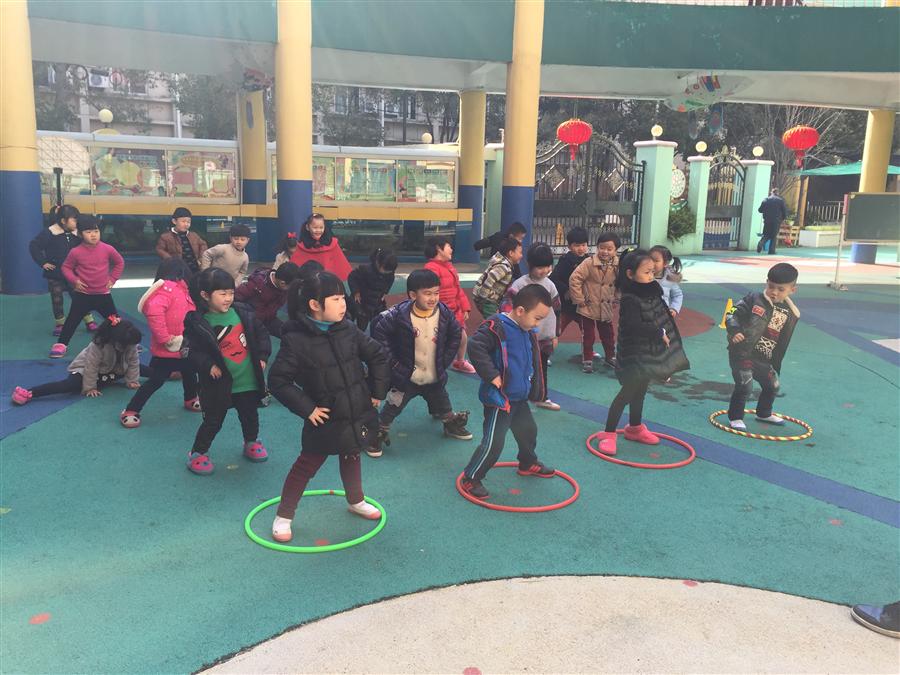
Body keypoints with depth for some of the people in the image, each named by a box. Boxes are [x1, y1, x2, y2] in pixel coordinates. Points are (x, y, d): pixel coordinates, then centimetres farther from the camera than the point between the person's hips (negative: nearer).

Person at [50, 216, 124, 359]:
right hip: (82, 294, -1)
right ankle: (61, 344, 14)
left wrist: (113, 279, 4)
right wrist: (74, 281, -12)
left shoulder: (107, 249, -7)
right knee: (72, 320, 3)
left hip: (103, 294, 1)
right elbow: (66, 267, 2)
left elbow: (120, 262, 9)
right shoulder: (76, 252, -11)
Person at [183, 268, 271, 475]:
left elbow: (261, 333, 10)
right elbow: (194, 351, -10)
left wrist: (262, 356, 3)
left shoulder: (243, 313, 0)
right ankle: (198, 453, 25)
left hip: (248, 380, 4)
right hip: (219, 384, -4)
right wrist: (208, 365, -23)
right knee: (213, 421, 6)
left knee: (250, 416, 21)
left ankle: (251, 442, 47)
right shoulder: (198, 323, -12)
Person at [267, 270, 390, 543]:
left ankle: (356, 501, 47)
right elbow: (277, 380, -18)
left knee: (351, 457, 25)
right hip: (325, 417, -5)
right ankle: (284, 515, 25)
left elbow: (377, 356, 7)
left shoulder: (348, 330, -6)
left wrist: (377, 391, 5)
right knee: (307, 465, 8)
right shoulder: (296, 340, -21)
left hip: (357, 413, 5)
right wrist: (306, 409, -18)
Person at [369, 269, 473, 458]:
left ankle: (452, 425, 50)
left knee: (443, 406, 23)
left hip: (435, 377, 4)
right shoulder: (399, 314, -24)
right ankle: (378, 434, 28)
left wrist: (445, 360, 2)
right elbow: (379, 333, -15)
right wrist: (393, 361, -13)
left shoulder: (444, 313, -11)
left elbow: (456, 335, 5)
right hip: (406, 377, -4)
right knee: (391, 409, 7)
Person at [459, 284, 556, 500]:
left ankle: (528, 464, 50)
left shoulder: (527, 332, 6)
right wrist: (492, 375, -29)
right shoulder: (496, 327, -21)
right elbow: (475, 347, -32)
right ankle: (470, 478, 11)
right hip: (498, 399, -9)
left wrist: (535, 390, 20)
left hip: (519, 397, 9)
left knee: (528, 430, 26)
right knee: (493, 442, -6)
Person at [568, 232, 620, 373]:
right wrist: (580, 300, -16)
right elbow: (574, 280, -19)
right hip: (588, 307, -4)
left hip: (607, 308, 4)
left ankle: (610, 356, 36)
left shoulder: (618, 265, -5)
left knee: (608, 334, 18)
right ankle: (587, 360, 18)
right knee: (588, 335, 6)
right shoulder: (589, 263, -18)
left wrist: (616, 300, 5)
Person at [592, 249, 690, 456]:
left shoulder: (653, 292, 6)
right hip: (634, 355, -8)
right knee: (628, 392, -7)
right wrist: (660, 333, -22)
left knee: (640, 391, 20)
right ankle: (608, 433, 0)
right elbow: (634, 326, -32)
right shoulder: (629, 299, -20)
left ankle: (635, 428, 36)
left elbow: (664, 319, 16)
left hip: (650, 353, 8)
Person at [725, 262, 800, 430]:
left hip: (764, 359, 6)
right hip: (742, 352, -6)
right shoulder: (753, 300, -10)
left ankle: (763, 413, 46)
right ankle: (735, 417, 5)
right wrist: (734, 331, -28)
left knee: (773, 386, 20)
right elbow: (733, 315, -10)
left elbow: (782, 344, 12)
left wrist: (776, 367, 15)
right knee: (745, 386, -16)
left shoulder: (791, 314, 5)